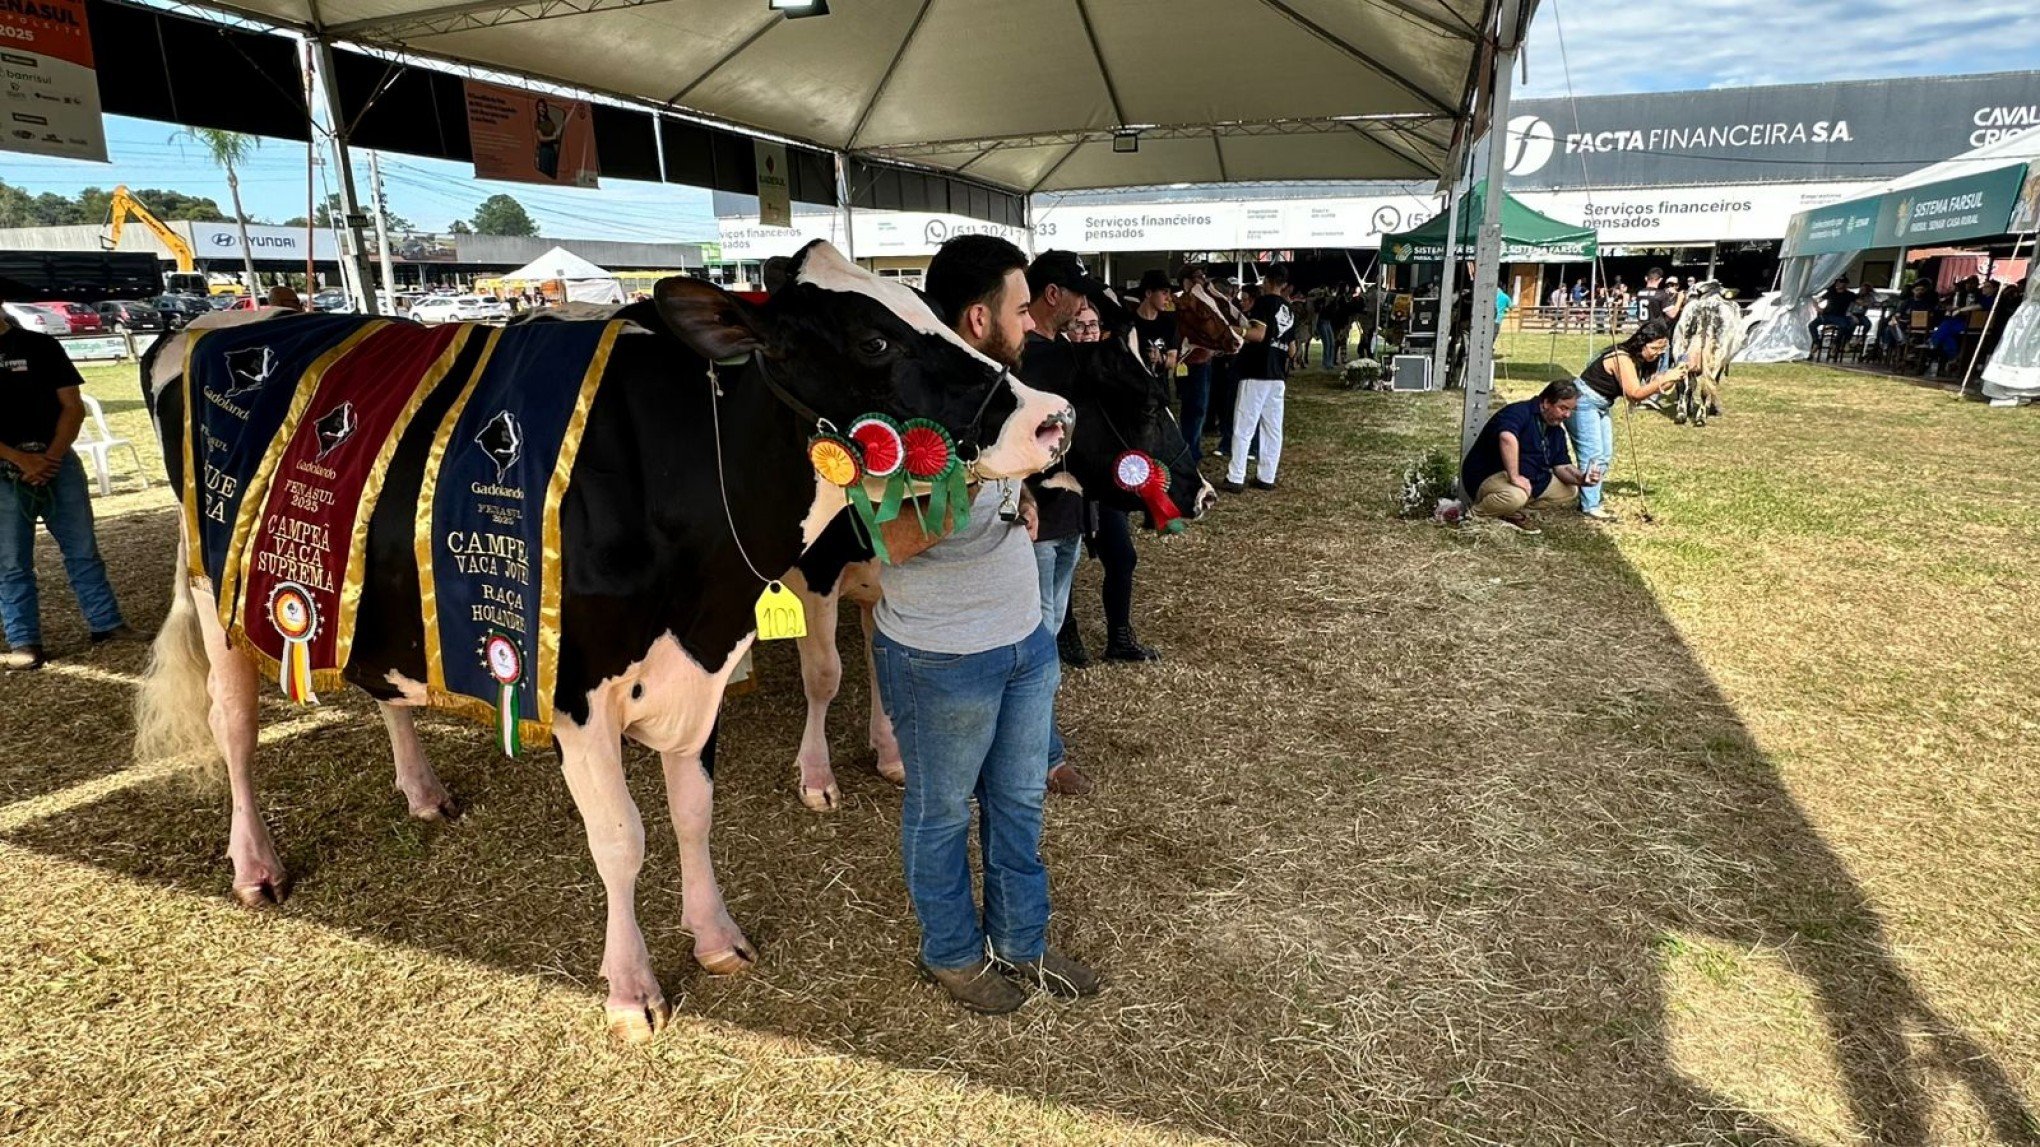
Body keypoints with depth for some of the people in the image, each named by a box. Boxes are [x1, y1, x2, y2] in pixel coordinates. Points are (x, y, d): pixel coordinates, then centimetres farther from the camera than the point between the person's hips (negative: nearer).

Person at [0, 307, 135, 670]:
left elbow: (73, 407, 3)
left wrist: (50, 457, -9)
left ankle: (106, 623, 14)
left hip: (57, 461, 1)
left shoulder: (41, 346, 6)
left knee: (83, 548, 6)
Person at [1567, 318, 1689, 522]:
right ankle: (1590, 506, -9)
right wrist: (1664, 379, -27)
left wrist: (1672, 378, -12)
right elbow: (1635, 394, -25)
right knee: (1593, 455, -12)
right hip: (1583, 402, -10)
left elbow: (1650, 390, 2)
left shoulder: (1639, 359, 5)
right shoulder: (1622, 357, -23)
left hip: (1602, 406, 10)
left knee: (1606, 457, 8)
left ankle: (1591, 501, 14)